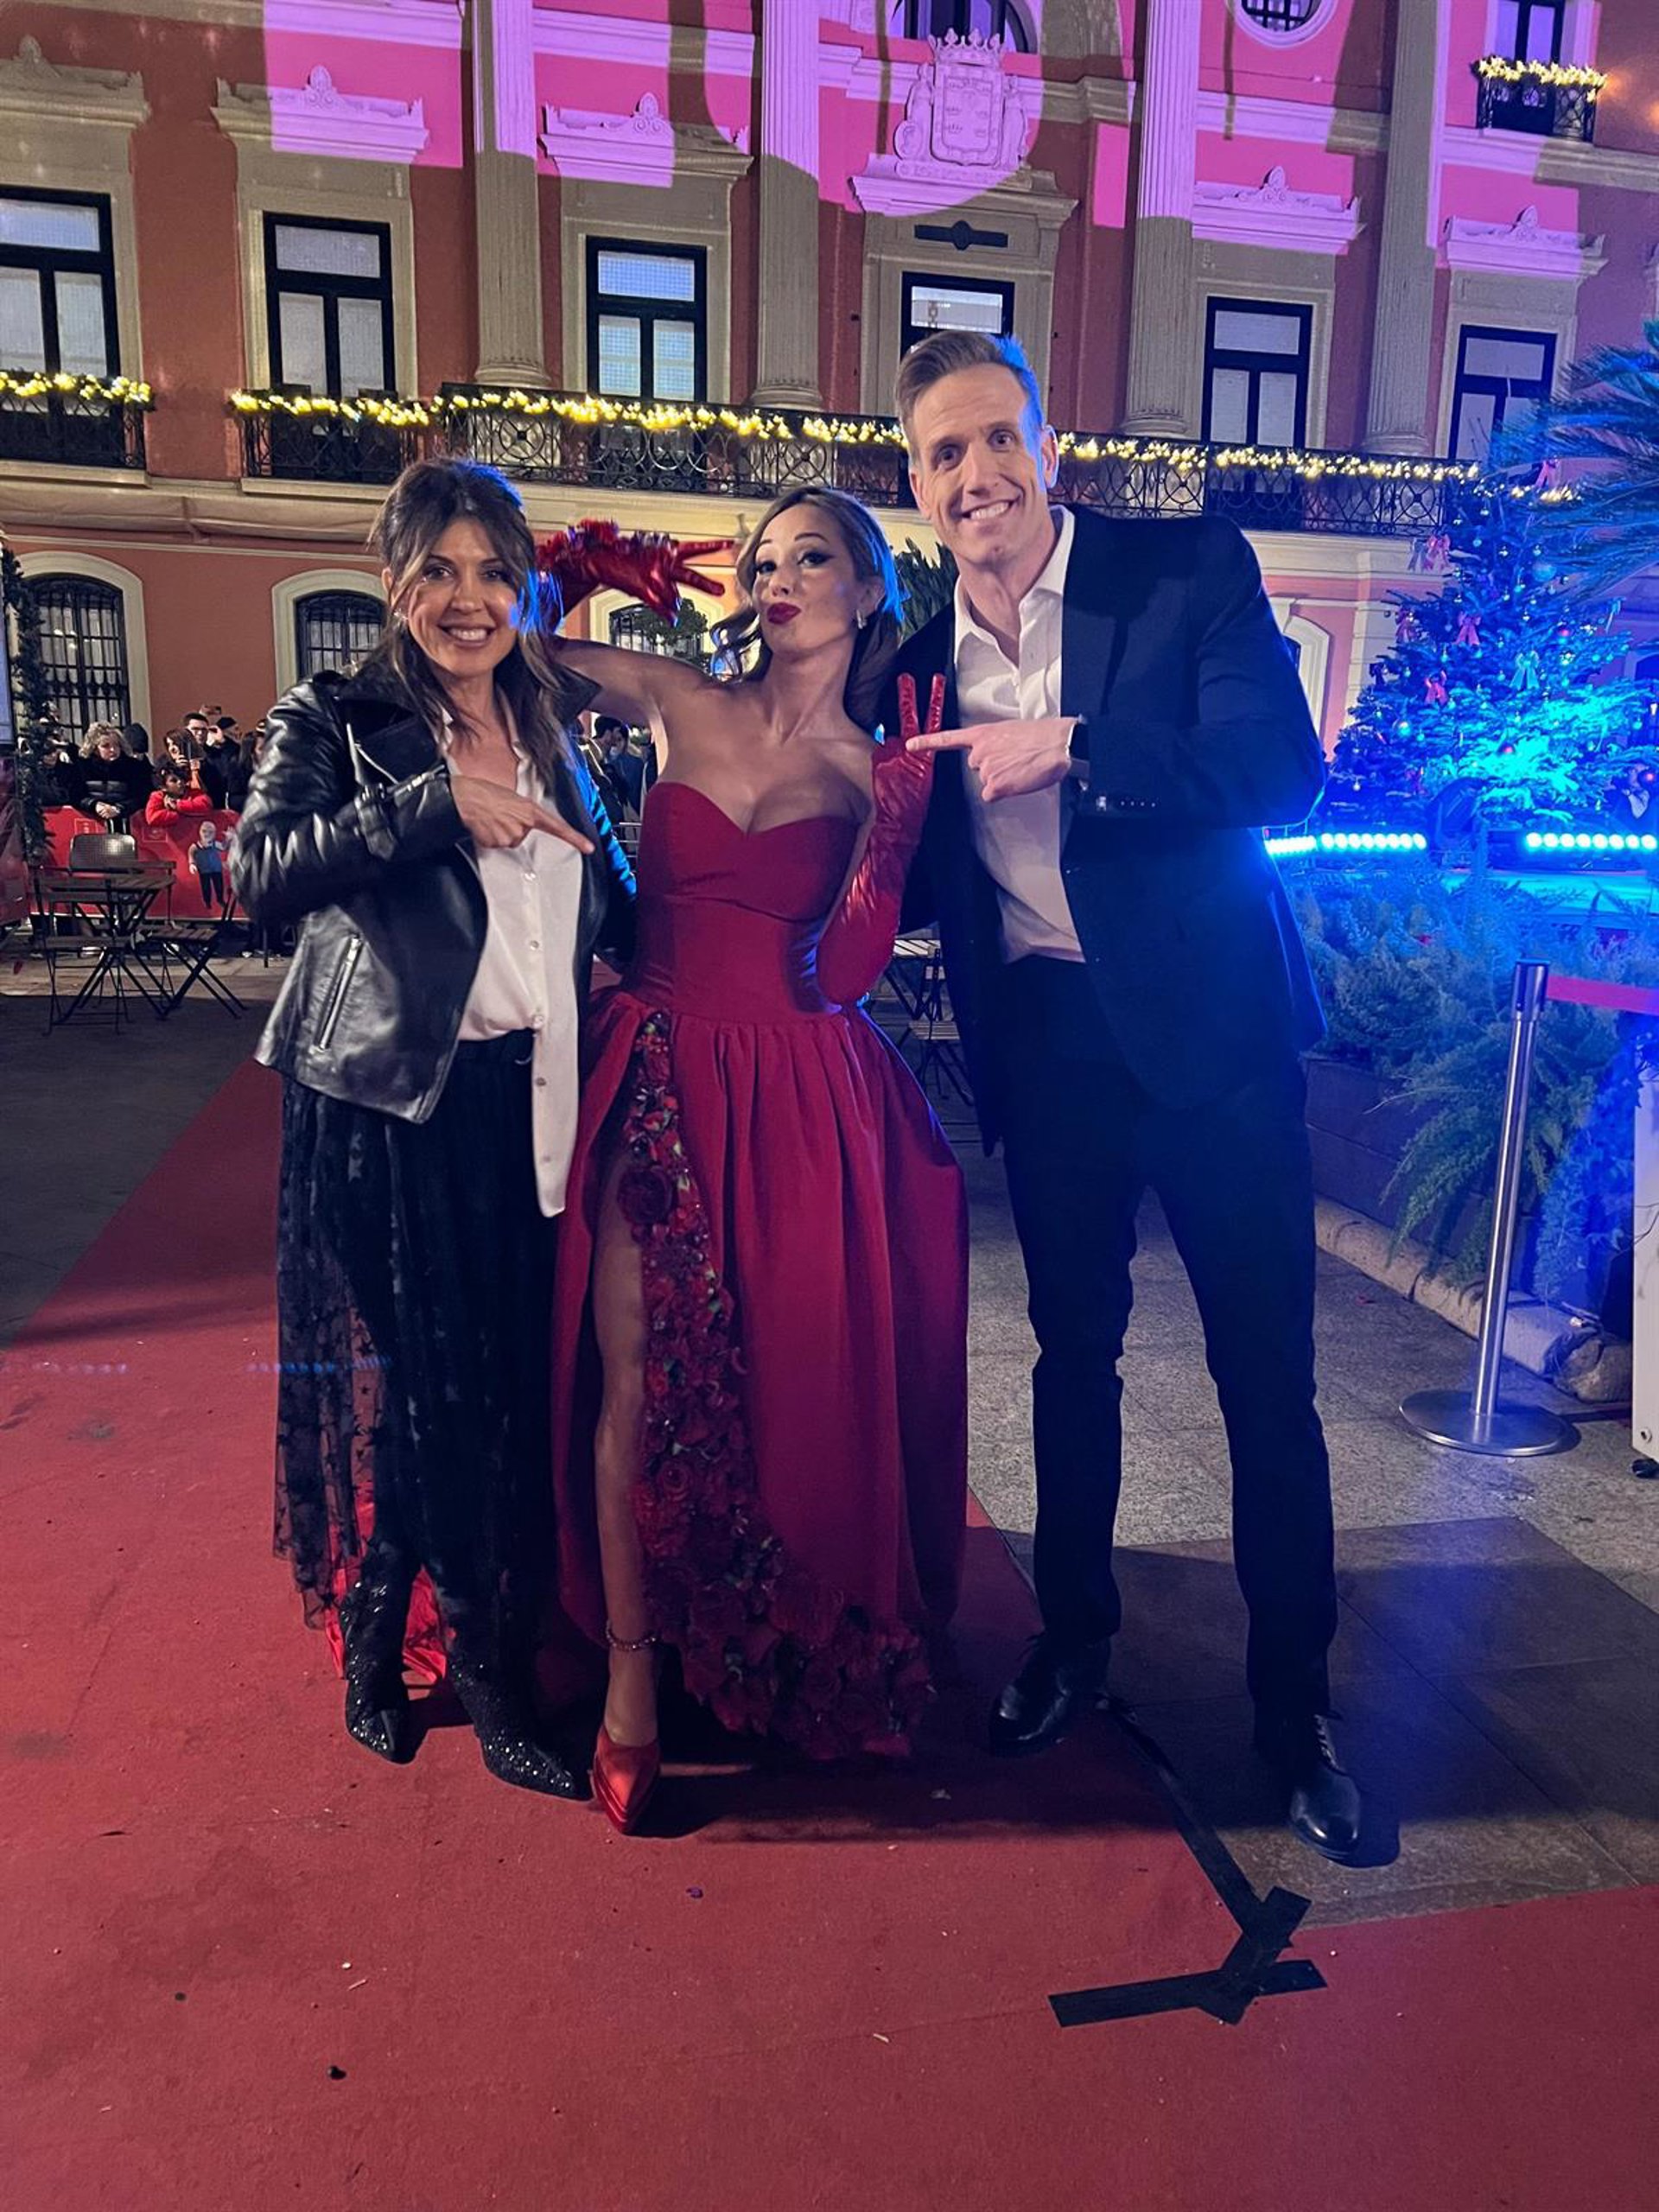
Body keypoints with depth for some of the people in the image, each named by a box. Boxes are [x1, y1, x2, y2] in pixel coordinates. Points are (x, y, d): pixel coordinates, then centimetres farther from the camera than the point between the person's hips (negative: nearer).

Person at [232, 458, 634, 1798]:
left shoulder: (551, 737, 14)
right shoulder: (333, 726, -1)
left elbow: (613, 909, 19)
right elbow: (261, 873, -18)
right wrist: (431, 802, -25)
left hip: (526, 1104, 5)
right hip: (388, 1105, -4)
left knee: (514, 1388, 9)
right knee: (396, 1384, 3)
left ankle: (489, 1660, 28)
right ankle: (376, 1642, 26)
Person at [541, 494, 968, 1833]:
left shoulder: (881, 769, 4)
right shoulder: (679, 703, 5)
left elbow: (844, 972, -7)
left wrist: (895, 813, -15)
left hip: (801, 1101, 0)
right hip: (659, 1079, 0)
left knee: (796, 1382, 6)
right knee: (637, 1374, -4)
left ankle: (801, 1657, 31)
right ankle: (633, 1667, 13)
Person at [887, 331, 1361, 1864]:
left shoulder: (1191, 569, -6)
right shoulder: (923, 657, 6)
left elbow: (1281, 764, -18)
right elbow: (933, 880, 11)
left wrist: (1074, 747, -27)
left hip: (1207, 1025, -3)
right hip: (1043, 1045, 4)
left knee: (1266, 1374, 3)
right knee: (1073, 1351, 16)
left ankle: (1295, 1699, 22)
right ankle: (1075, 1635, 36)